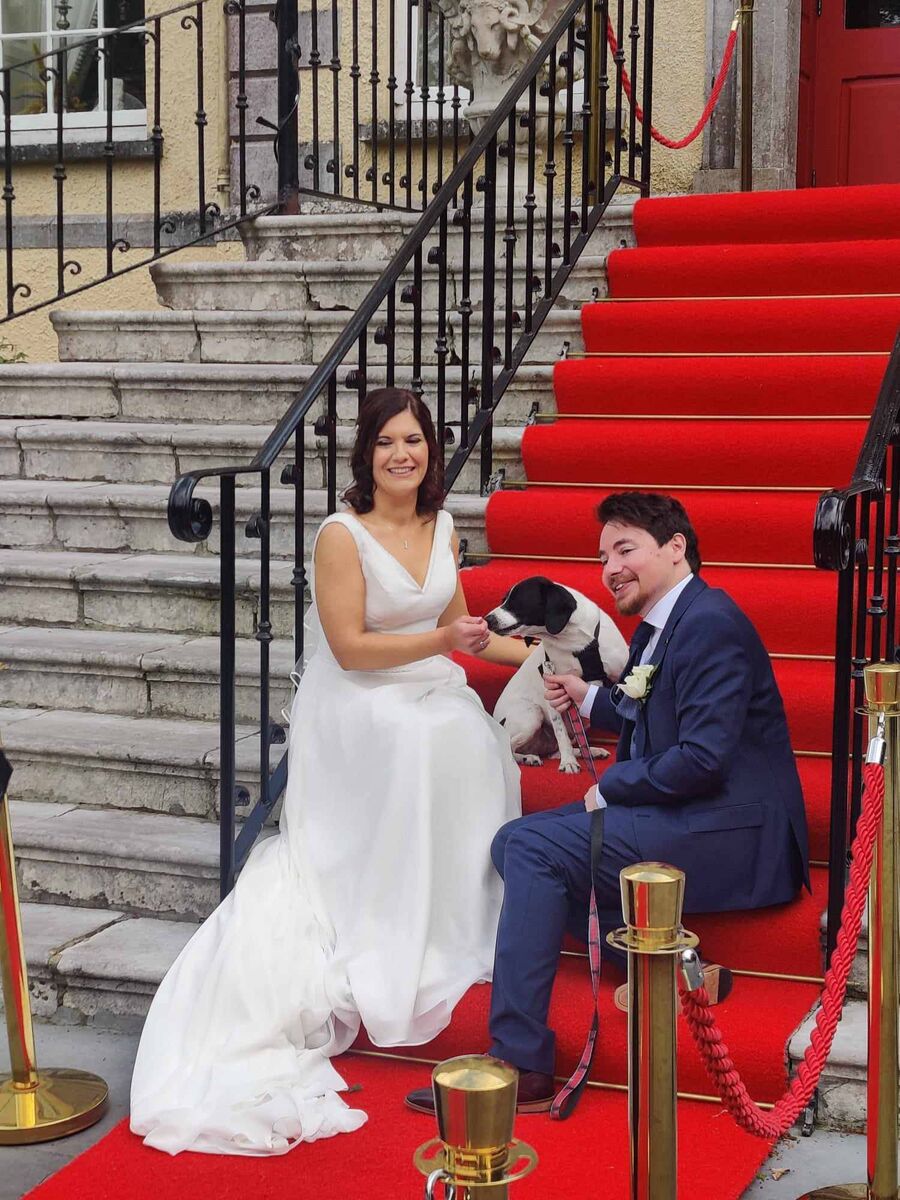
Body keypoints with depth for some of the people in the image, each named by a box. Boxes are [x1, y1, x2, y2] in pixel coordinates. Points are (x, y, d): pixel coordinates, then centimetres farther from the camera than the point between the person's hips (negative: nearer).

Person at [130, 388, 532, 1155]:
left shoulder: (442, 527, 7)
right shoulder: (342, 536, -15)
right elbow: (350, 648, -17)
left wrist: (530, 653, 13)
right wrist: (442, 642, -18)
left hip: (434, 696, 6)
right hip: (362, 712, -6)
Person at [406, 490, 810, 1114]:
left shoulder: (709, 622, -15)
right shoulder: (661, 625, 16)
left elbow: (702, 758, -22)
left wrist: (610, 788, -10)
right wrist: (590, 698, 20)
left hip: (734, 830, -11)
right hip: (685, 821, 11)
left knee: (536, 848, -19)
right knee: (514, 842, 4)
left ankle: (520, 1067, -17)